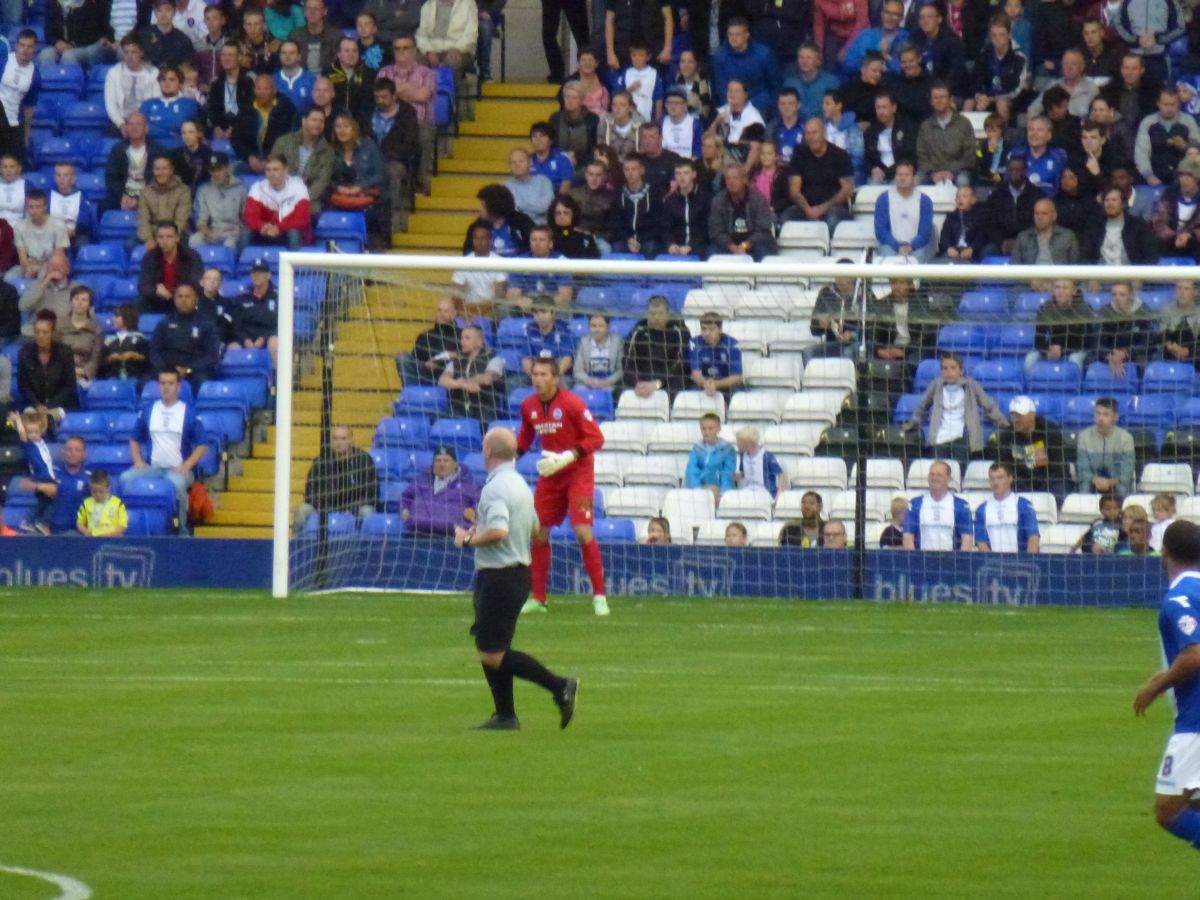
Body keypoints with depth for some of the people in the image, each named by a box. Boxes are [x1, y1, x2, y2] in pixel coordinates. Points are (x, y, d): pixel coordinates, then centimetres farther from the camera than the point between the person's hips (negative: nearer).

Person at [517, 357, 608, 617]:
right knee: (538, 532, 3)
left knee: (583, 531, -16)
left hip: (578, 474, -6)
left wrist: (566, 458, -25)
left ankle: (599, 596, -8)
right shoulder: (529, 407, 2)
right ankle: (537, 598, 14)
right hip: (550, 476, 6)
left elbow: (595, 438, -16)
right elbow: (524, 438, 19)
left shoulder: (572, 404, -16)